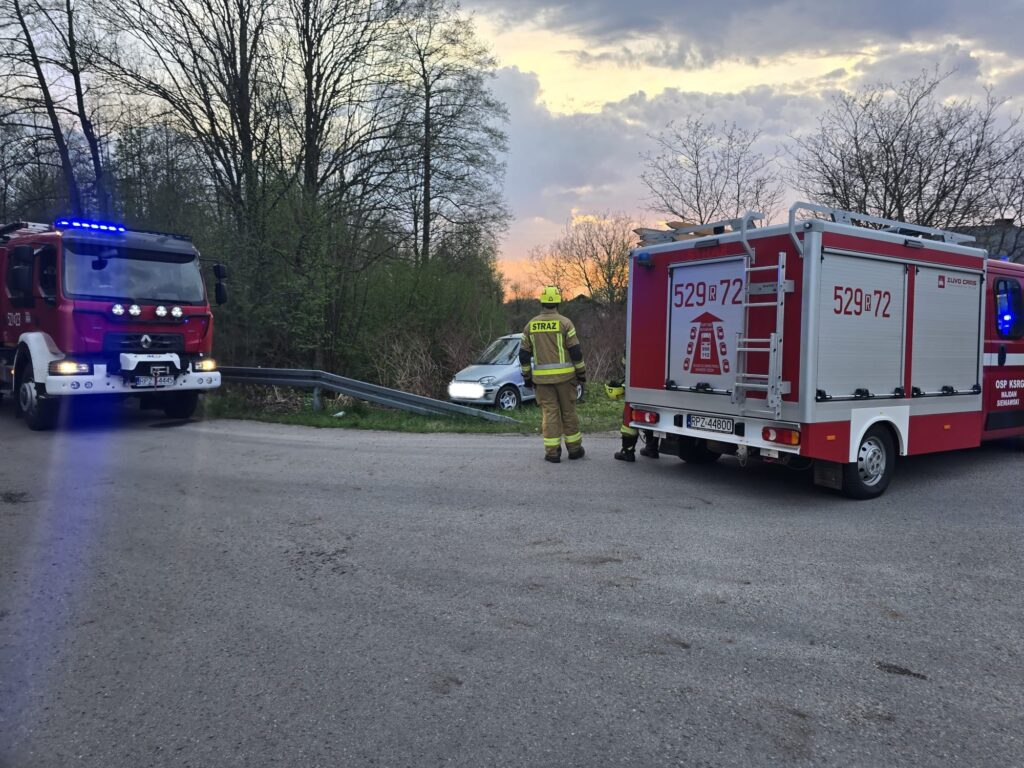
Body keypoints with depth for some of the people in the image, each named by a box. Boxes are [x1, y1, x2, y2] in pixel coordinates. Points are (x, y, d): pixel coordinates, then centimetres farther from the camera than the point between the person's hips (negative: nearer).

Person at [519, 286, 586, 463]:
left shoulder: (531, 325, 5)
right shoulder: (564, 322, -5)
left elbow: (524, 354, 6)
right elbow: (576, 351, -7)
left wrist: (527, 377, 14)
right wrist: (581, 373, 3)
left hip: (542, 377, 2)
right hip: (564, 376, -2)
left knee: (549, 413, 4)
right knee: (568, 411, 9)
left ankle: (552, 452, 3)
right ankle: (574, 449, 17)